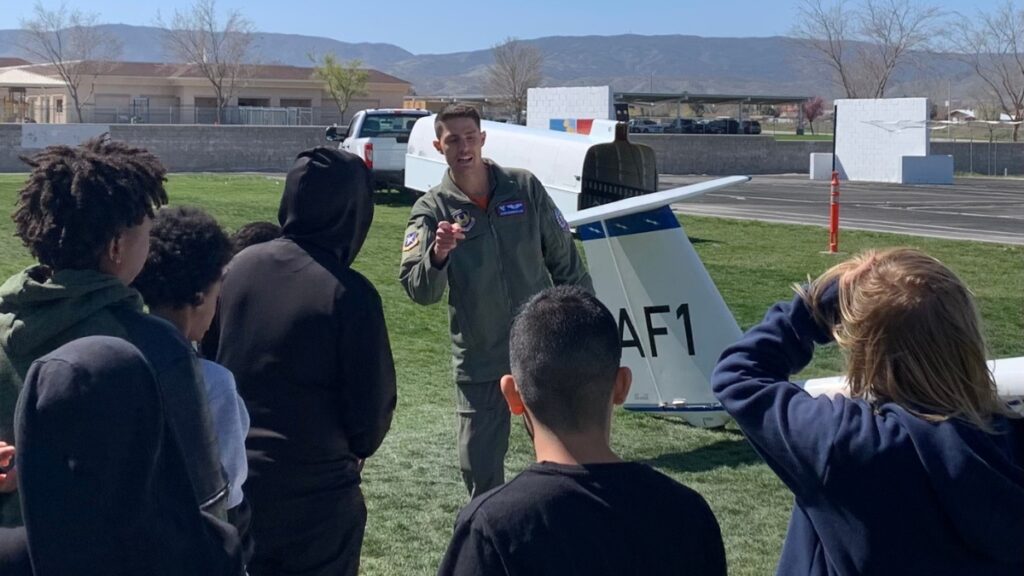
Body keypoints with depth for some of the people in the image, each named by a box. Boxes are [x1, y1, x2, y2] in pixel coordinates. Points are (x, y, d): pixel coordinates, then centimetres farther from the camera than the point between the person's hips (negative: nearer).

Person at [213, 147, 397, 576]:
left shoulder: (240, 266, -3)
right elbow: (373, 405, -12)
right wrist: (356, 450, 10)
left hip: (232, 478, 5)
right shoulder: (349, 294, -19)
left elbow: (211, 360, 9)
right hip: (315, 492, -5)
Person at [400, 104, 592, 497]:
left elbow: (563, 258, 7)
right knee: (479, 464, 5)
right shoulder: (432, 209, -7)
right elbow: (418, 291, -17)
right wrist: (437, 255, -36)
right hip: (479, 361, -1)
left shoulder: (525, 188, -3)